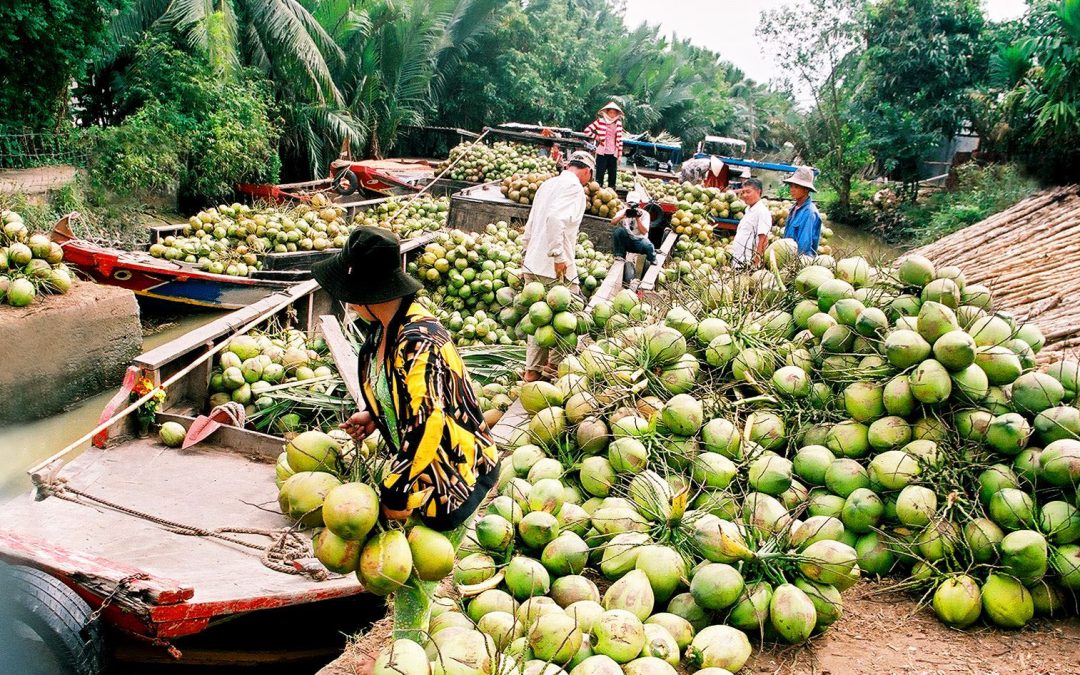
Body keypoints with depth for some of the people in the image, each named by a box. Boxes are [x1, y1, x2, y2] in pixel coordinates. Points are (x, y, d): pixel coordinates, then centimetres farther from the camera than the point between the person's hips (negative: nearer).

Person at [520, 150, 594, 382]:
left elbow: (530, 225, 22)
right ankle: (556, 363, 9)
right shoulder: (573, 186, -8)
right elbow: (555, 217, -24)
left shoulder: (548, 184, 18)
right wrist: (558, 256, -22)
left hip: (532, 263, 9)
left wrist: (527, 254, 28)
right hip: (554, 267, -9)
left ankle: (533, 369, 17)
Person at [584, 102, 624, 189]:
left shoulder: (618, 124, 7)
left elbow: (619, 139, 8)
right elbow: (587, 130, -4)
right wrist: (596, 137, -4)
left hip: (613, 153, 3)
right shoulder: (600, 121, -2)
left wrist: (620, 154, 4)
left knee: (612, 176, 6)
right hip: (602, 152, -3)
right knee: (600, 175, -3)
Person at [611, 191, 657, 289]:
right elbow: (613, 222, -16)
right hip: (625, 241, 1)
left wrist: (637, 218, -22)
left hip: (638, 240, -1)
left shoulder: (644, 214, -2)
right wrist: (624, 215, -28)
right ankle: (619, 255, -16)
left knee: (649, 246, -36)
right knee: (618, 229, -29)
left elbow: (644, 232, -14)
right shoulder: (623, 211, 3)